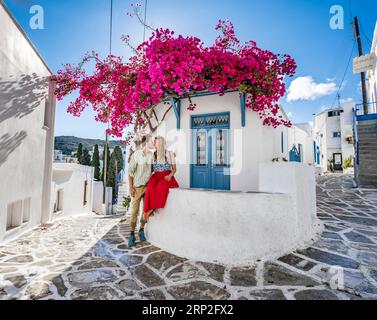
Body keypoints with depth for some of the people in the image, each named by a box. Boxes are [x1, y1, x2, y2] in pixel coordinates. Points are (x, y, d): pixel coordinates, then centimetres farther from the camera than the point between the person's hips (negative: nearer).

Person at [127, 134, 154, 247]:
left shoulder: (152, 155, 5)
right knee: (134, 210, 1)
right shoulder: (136, 154, -6)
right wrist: (131, 187, -9)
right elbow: (130, 172, -5)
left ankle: (141, 230, 27)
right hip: (137, 186, -4)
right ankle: (132, 234, 13)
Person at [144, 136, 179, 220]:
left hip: (167, 177, -2)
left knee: (161, 186, -35)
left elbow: (174, 169, 5)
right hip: (156, 176, 2)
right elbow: (151, 169, 19)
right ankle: (149, 210, -26)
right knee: (150, 187, -31)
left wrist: (170, 175, -13)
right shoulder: (153, 155, 16)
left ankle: (152, 209, -25)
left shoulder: (170, 154, 8)